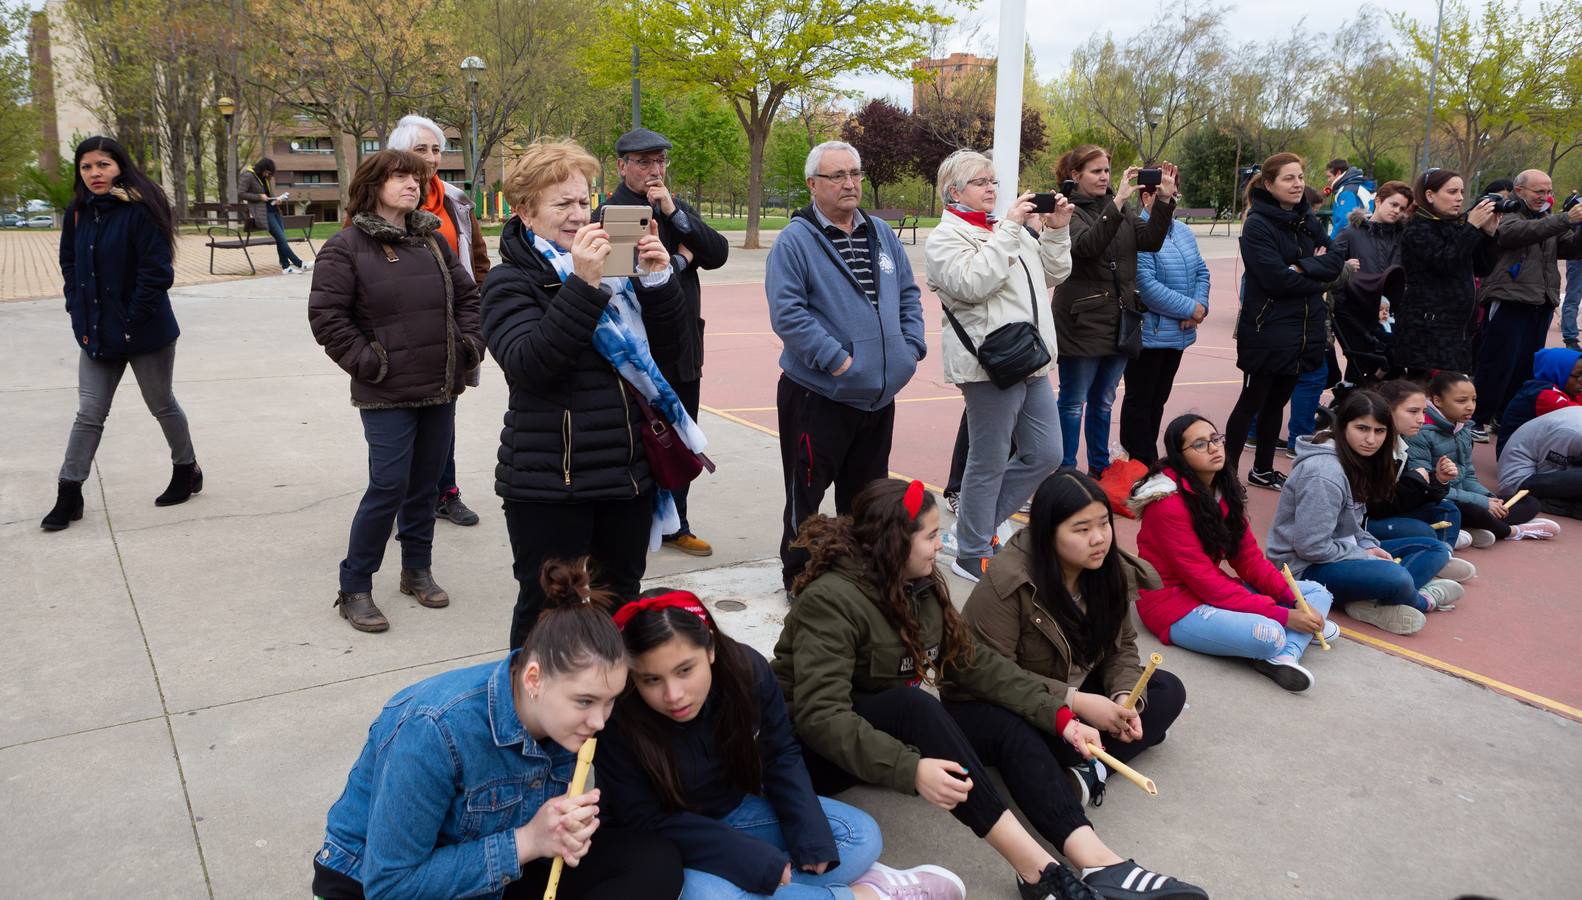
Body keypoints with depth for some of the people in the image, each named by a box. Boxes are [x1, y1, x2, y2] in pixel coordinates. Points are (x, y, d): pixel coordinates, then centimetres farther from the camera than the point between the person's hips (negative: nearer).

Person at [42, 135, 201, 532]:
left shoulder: (140, 210, -16)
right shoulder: (78, 212, 4)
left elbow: (157, 272, -19)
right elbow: (69, 264, 14)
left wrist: (134, 322, -17)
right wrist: (78, 312, 3)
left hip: (144, 332, -5)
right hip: (97, 332, 6)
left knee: (161, 405, 11)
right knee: (89, 413, 8)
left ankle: (187, 470, 32)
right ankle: (69, 495, 13)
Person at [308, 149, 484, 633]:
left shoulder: (433, 240, 10)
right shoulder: (345, 247, -6)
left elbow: (467, 296, 17)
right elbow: (326, 315, -8)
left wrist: (469, 345, 6)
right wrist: (366, 362, -12)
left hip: (440, 389, 6)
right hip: (386, 394, -5)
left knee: (425, 484, 13)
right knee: (389, 487, -8)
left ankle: (417, 570, 30)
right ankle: (354, 588, 7)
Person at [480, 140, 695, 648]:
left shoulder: (610, 264, 11)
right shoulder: (511, 280, -5)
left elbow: (663, 344, 9)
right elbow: (528, 362, -22)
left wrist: (657, 278, -7)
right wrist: (582, 285, -29)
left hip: (629, 469, 6)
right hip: (551, 484, -5)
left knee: (621, 604, 17)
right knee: (547, 610, 5)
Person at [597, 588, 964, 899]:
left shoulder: (747, 669, -18)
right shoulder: (619, 722, -29)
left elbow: (781, 756, -5)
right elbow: (644, 823, -23)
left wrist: (810, 836, -18)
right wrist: (754, 860, -27)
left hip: (739, 809, 4)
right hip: (671, 842, -3)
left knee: (860, 835, -10)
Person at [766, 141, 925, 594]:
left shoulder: (882, 234, 11)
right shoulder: (795, 241, -10)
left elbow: (909, 294, 16)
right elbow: (787, 311, -18)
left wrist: (911, 347, 2)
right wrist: (835, 359, -20)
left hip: (879, 394, 6)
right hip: (817, 393, -6)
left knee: (866, 491, 18)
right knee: (807, 491, 4)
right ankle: (798, 574, 19)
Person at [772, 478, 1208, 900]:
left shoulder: (921, 585, -1)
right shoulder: (831, 600, -24)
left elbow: (975, 661, -2)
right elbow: (820, 715, -32)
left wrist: (1058, 715, -12)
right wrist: (910, 769, -43)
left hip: (902, 727, 7)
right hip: (819, 748, -7)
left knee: (1010, 724, -14)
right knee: (913, 704, -36)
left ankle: (1097, 862, -29)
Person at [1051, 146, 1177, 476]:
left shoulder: (1118, 208, 13)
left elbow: (1150, 240, 1)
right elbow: (1087, 245, -26)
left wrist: (1165, 199, -11)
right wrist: (1117, 201, -32)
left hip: (1118, 321, 7)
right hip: (1082, 322, -6)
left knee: (1103, 401, 16)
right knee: (1074, 402, 2)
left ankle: (1100, 469, 26)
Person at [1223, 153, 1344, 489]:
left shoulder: (1307, 219, 10)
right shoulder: (1257, 225, -12)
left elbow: (1335, 262, 2)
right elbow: (1276, 278, -22)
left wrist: (1303, 267, -16)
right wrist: (1316, 280, -8)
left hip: (1304, 327, 7)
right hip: (1267, 329, -7)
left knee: (1277, 402, 16)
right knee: (1252, 402, 0)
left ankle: (1263, 470, 28)